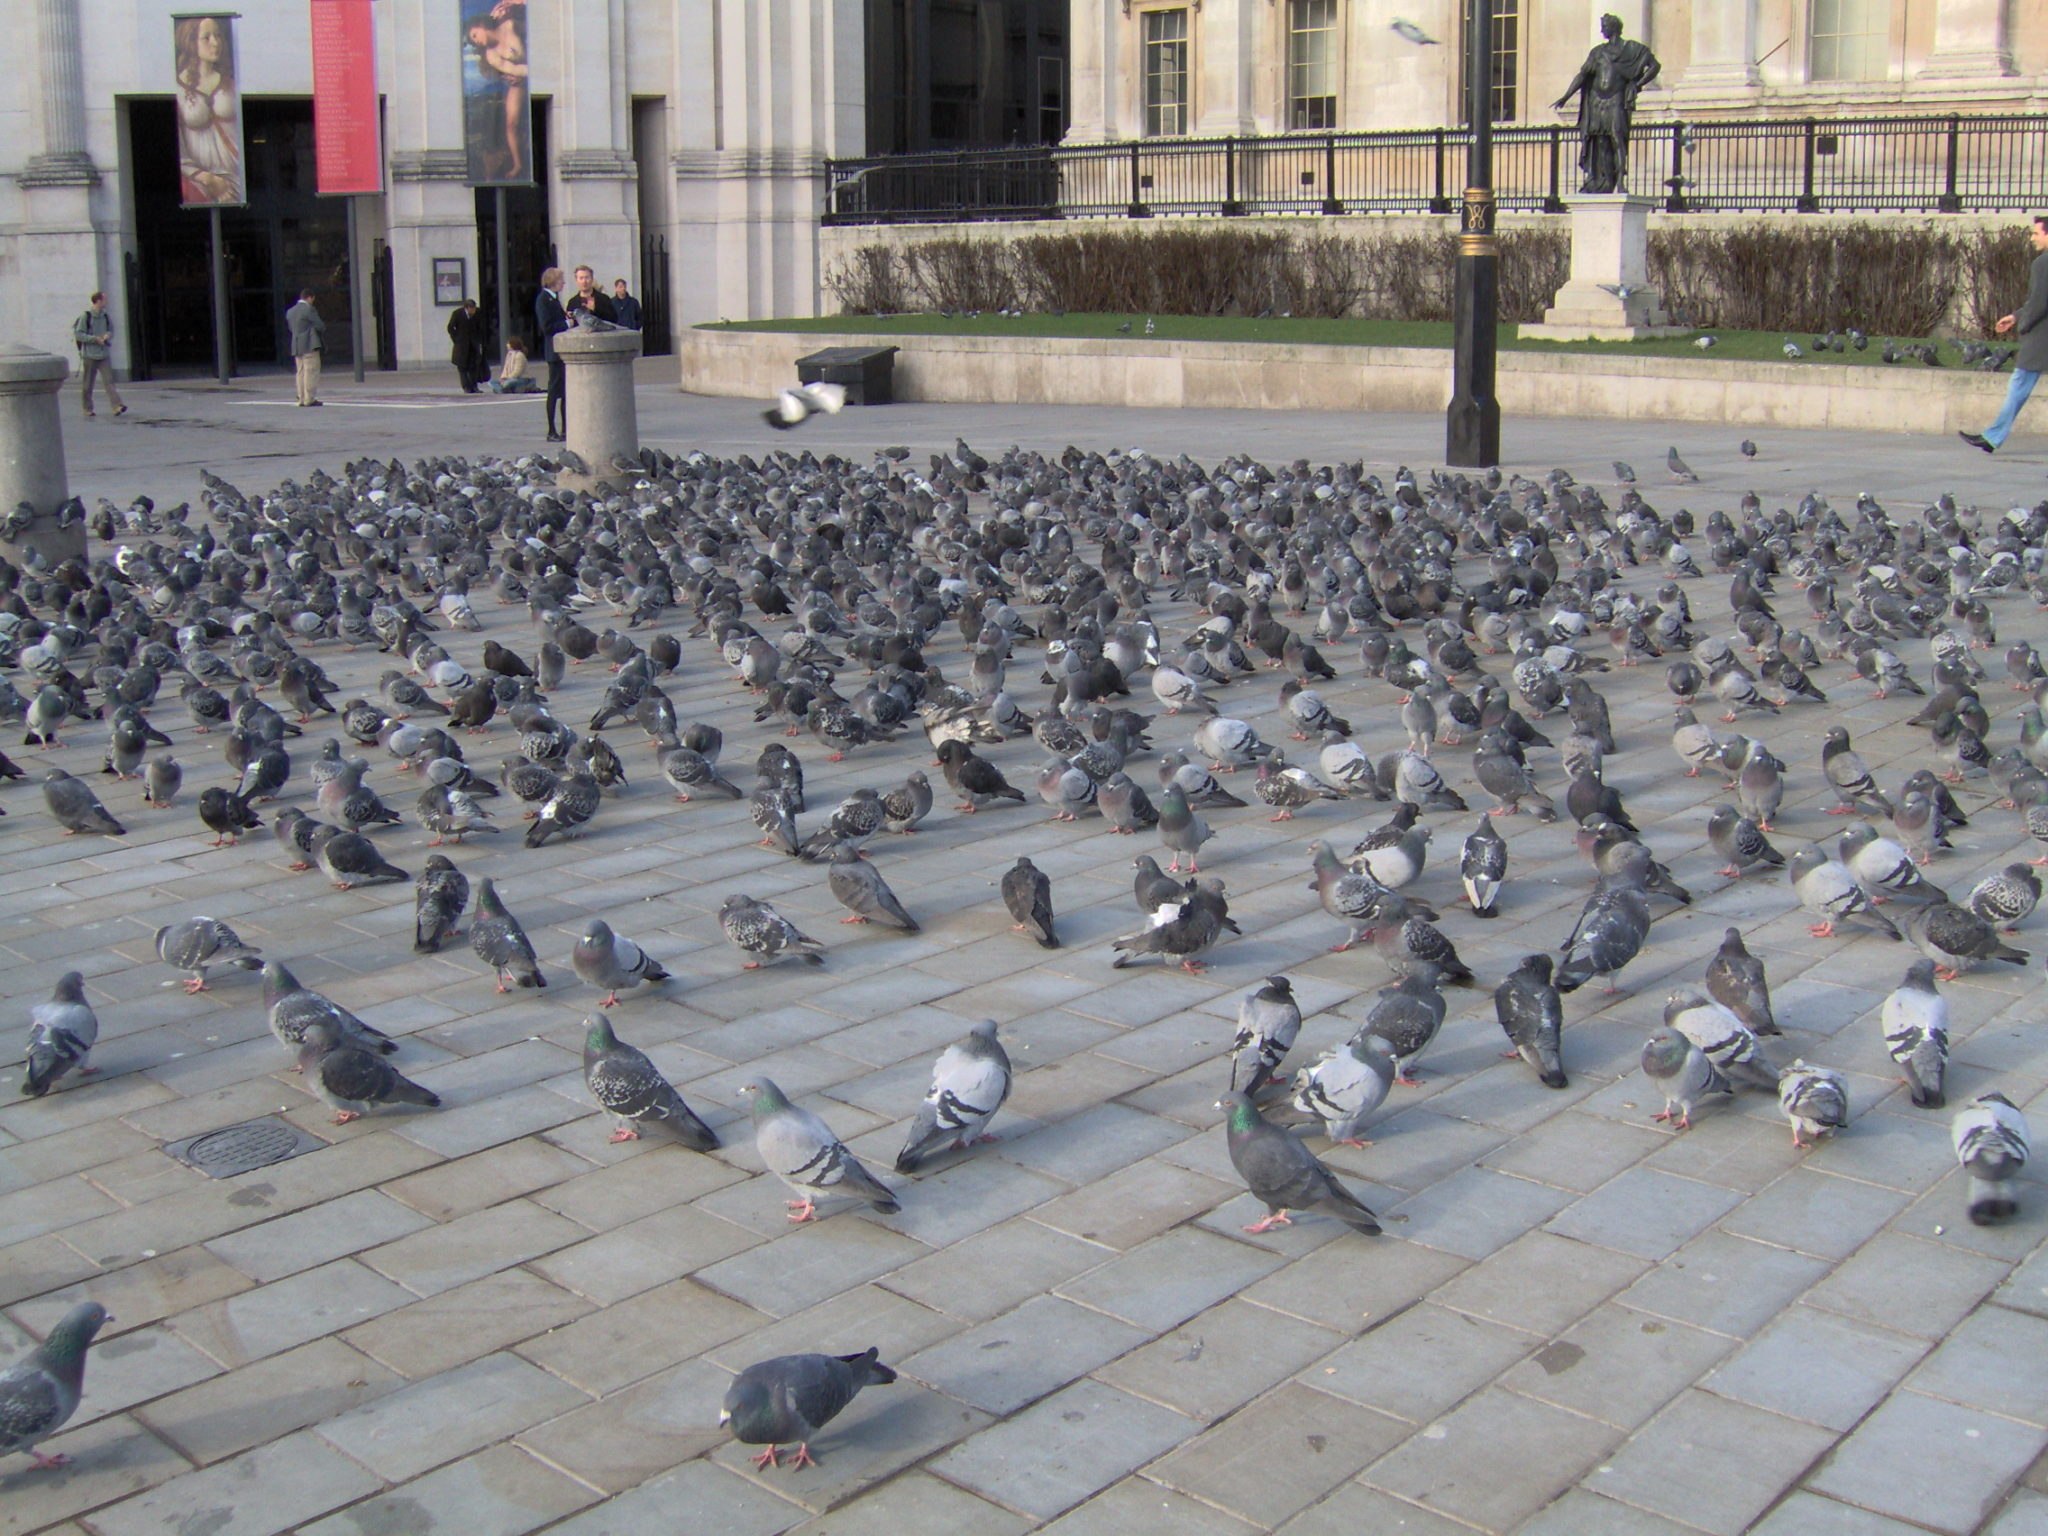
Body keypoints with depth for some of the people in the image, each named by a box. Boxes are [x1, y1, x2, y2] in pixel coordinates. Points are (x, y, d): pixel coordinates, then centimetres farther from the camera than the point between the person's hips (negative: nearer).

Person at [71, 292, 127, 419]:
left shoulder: (106, 317, 8)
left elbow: (111, 331, 21)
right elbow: (78, 334, -9)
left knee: (109, 380, -9)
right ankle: (88, 409, 16)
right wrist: (95, 339, -17)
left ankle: (117, 407, -18)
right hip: (89, 355, -3)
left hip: (104, 355, 3)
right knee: (88, 384, 5)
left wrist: (108, 335, -2)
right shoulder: (85, 317, -7)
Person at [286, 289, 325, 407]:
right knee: (311, 372, -6)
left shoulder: (290, 312, 14)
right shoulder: (309, 309, -10)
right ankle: (310, 399, -9)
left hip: (296, 346, 8)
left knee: (301, 372, 9)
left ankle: (302, 398, 7)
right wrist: (323, 331, 11)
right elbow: (320, 325, -10)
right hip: (310, 345, -8)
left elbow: (291, 328, 18)